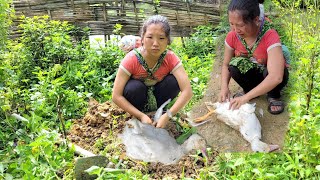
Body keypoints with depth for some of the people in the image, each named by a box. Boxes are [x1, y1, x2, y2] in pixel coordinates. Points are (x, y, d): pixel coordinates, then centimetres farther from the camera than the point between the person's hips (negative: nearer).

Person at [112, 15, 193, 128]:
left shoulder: (171, 58, -24)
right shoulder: (131, 59, -28)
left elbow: (187, 91, -31)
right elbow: (116, 96, -28)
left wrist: (167, 116, -41)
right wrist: (141, 116, -35)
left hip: (157, 93, 2)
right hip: (138, 94, -1)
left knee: (173, 82, -26)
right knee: (135, 87, -33)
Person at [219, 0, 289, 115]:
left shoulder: (270, 36, -35)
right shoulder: (232, 36, -20)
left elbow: (276, 77, -43)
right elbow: (226, 65, -7)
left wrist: (246, 97, -44)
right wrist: (224, 87, -26)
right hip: (251, 74, 4)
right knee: (234, 65, -26)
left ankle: (273, 96, -3)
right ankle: (248, 89, 4)